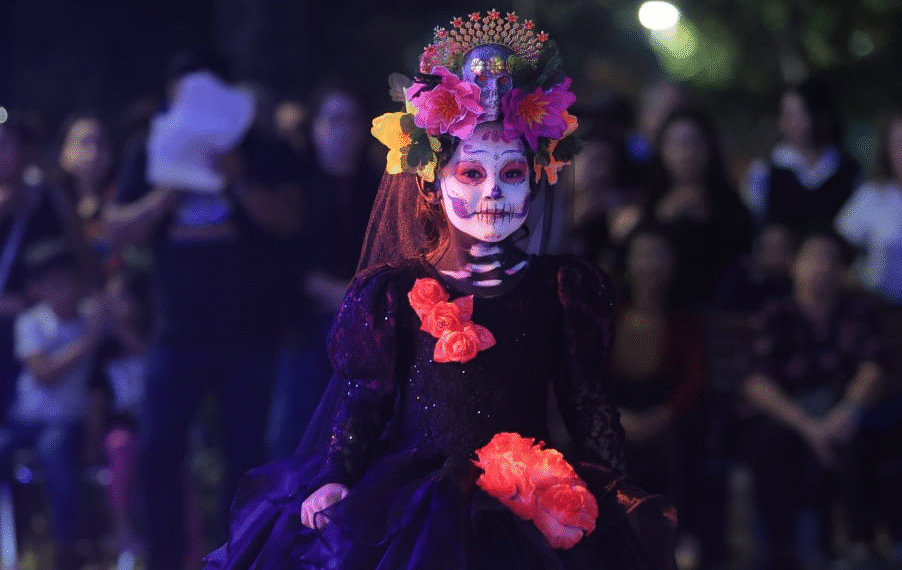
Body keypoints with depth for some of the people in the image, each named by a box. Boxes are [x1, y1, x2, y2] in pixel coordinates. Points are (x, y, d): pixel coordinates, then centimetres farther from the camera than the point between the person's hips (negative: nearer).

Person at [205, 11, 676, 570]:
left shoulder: (564, 288, 9)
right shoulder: (396, 293, 6)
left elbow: (587, 402, 10)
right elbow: (363, 397, 6)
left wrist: (615, 491, 2)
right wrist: (336, 477, -7)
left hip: (539, 507, 1)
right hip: (416, 506, -1)